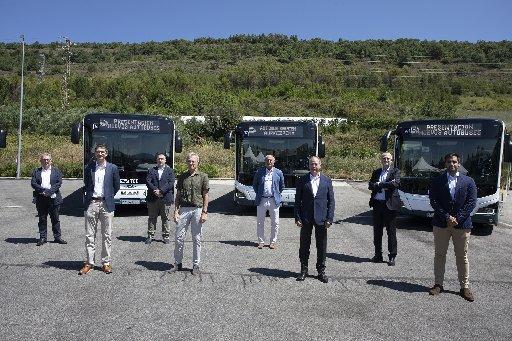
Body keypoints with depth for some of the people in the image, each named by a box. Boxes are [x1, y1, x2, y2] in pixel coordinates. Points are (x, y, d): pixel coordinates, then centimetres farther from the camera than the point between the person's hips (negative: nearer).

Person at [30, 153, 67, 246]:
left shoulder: (56, 171, 8)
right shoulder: (36, 171, 11)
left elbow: (59, 183, -3)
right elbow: (33, 183, -1)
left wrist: (49, 191, -15)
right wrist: (43, 190, -15)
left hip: (53, 198, -1)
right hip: (41, 199, 1)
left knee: (55, 219, 5)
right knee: (42, 219, 6)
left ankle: (57, 237, 13)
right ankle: (42, 238, 15)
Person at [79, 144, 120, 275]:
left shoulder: (113, 168, 2)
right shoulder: (89, 167, 6)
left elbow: (116, 186, 10)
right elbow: (86, 185, 18)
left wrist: (108, 196, 10)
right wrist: (89, 195, 13)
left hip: (106, 204, -1)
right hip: (91, 203, 1)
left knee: (107, 235, 4)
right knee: (90, 235, 5)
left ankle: (106, 262, 13)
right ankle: (89, 262, 13)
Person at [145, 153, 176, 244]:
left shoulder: (169, 171, 8)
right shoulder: (151, 170, 12)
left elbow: (171, 183, -4)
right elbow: (148, 181, 0)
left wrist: (161, 191, -14)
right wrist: (155, 190, -15)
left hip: (166, 198, -1)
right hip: (152, 198, 1)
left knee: (166, 219, 4)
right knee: (152, 218, 7)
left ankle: (166, 236, 13)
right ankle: (150, 236, 16)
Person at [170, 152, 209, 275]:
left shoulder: (203, 176, 3)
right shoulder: (182, 176, 9)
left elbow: (205, 196, 1)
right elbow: (178, 195, 10)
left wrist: (204, 212, -6)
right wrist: (176, 211, 1)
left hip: (197, 210, -2)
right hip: (184, 209, 2)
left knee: (196, 239, 5)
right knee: (179, 238, 3)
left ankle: (196, 265, 16)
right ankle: (178, 264, 16)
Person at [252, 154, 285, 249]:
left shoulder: (278, 173, 4)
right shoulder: (259, 171, 4)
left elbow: (282, 186, 15)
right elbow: (254, 184, 15)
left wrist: (277, 194, 9)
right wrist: (258, 194, 8)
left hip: (274, 201, 0)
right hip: (261, 201, 0)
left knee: (275, 223, 5)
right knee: (260, 222, 5)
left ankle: (273, 242, 17)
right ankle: (261, 241, 16)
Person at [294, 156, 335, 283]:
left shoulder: (327, 181, 5)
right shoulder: (302, 180, 3)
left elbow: (331, 201, 4)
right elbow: (298, 200, 2)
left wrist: (329, 218, -4)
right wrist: (297, 218, -5)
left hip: (321, 219, 1)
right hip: (306, 218, 0)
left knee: (322, 246, 8)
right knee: (304, 245, 8)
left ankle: (321, 271, 21)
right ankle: (303, 270, 21)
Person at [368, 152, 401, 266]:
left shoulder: (395, 171, 3)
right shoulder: (376, 172, 14)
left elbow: (395, 183, -16)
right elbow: (370, 185, 0)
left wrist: (379, 184, -12)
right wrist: (386, 185, -13)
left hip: (389, 204, -4)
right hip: (377, 204, 4)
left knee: (391, 231, 1)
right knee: (377, 231, 10)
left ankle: (392, 256, 10)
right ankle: (378, 254, 21)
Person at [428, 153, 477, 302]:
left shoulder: (468, 181, 5)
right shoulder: (437, 181, 3)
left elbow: (471, 202, -2)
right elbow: (434, 201, -4)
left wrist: (457, 218, -12)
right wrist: (446, 217, -14)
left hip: (462, 224, 0)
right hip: (441, 223, 0)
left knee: (462, 256, 7)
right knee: (439, 255, 7)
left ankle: (465, 287, 17)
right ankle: (438, 284, 17)